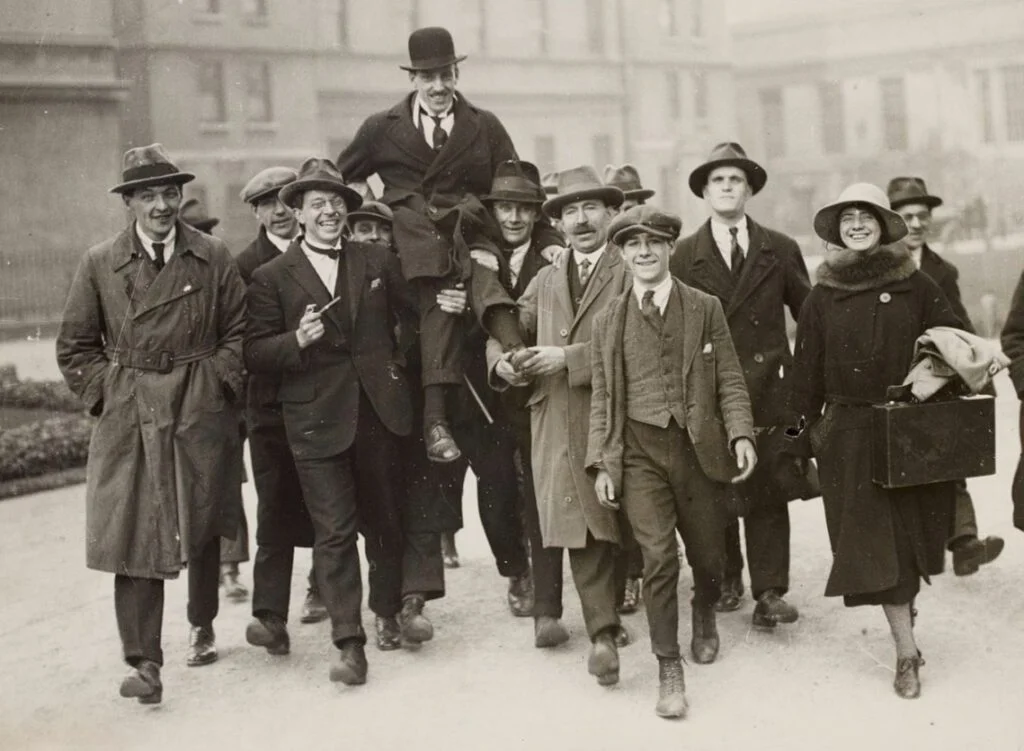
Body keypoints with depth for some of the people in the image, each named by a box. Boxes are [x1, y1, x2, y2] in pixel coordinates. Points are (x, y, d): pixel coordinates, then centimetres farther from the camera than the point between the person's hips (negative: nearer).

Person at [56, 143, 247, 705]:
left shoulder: (213, 258, 2)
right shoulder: (100, 264, 2)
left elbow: (238, 331, 7)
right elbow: (76, 345, 7)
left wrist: (221, 383, -4)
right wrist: (105, 394, -2)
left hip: (202, 412, 1)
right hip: (129, 420, -1)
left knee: (204, 529, 13)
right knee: (135, 537, -6)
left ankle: (201, 625, 37)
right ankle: (142, 662, -1)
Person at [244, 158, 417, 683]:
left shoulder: (379, 262, 9)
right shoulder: (270, 278, 1)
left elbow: (413, 318, 16)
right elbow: (254, 354, -2)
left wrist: (399, 375, 1)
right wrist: (297, 340, -18)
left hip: (378, 410, 3)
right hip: (317, 419, -3)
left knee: (385, 521, 15)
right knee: (333, 531, -5)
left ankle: (388, 611, 36)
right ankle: (347, 641, -1)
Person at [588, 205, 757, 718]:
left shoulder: (705, 309, 4)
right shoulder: (608, 322, 6)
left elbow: (729, 381, 1)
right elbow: (603, 399, 7)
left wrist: (741, 434, -12)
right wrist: (601, 464, 0)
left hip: (698, 446, 1)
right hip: (639, 450, 0)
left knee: (707, 555, 11)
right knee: (659, 558, -11)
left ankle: (704, 617, 46)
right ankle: (669, 671, 2)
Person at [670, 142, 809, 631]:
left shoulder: (781, 251, 7)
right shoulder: (685, 255, 4)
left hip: (768, 392, 0)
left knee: (767, 493, 0)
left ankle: (769, 590, 5)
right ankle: (726, 578, 23)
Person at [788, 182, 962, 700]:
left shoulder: (916, 287, 3)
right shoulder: (822, 298, 4)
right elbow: (806, 372, 6)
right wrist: (803, 433, 3)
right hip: (849, 433, 0)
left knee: (910, 533, 8)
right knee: (876, 540, -3)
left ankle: (903, 605, 35)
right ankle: (906, 653, 1)